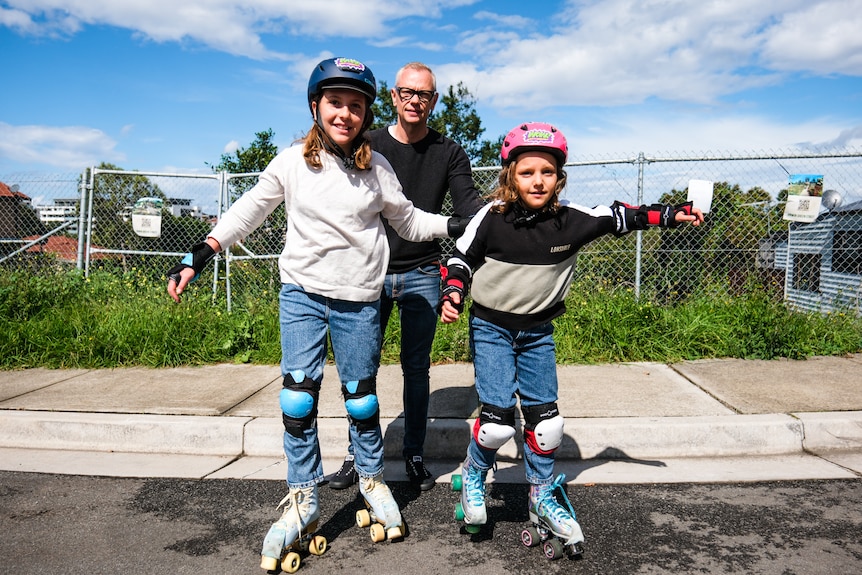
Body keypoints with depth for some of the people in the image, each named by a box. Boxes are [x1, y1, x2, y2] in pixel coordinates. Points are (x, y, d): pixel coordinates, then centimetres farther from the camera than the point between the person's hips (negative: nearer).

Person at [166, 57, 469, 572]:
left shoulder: (376, 167, 0)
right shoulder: (292, 163, -1)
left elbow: (409, 222, 9)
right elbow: (248, 211, 5)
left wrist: (465, 225, 1)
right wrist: (199, 256, 0)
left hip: (359, 300, 0)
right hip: (302, 294, 0)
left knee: (362, 399, 9)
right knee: (298, 399, -2)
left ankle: (373, 482, 32)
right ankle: (303, 501, 15)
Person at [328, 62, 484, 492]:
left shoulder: (448, 153, 4)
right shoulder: (368, 145, 4)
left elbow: (467, 203, -7)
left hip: (422, 276, 0)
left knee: (416, 368, 6)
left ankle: (414, 455, 20)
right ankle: (357, 455, 19)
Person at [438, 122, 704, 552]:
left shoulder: (572, 220, -8)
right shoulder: (491, 218, -14)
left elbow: (617, 218, 6)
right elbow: (460, 259, -3)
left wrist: (669, 215, 4)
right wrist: (452, 295, -18)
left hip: (538, 332, 3)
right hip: (491, 328, -3)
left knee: (545, 418, 5)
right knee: (498, 418, -12)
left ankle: (542, 499, 28)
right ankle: (472, 476, 20)